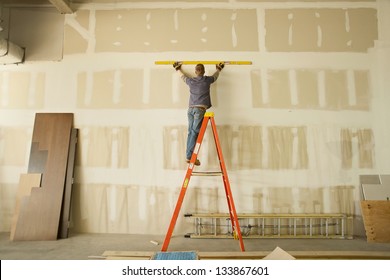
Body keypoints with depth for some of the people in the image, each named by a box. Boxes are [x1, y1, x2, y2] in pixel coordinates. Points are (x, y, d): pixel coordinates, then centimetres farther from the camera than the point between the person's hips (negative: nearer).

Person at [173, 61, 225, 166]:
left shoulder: (190, 81, 13)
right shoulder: (207, 80, 7)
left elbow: (183, 76, 35)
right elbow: (215, 76, 30)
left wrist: (178, 68, 56)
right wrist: (219, 69, 52)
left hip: (191, 109, 4)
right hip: (200, 109, -4)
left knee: (191, 132, 6)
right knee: (195, 132, -8)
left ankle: (188, 156, 6)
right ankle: (189, 156, -11)